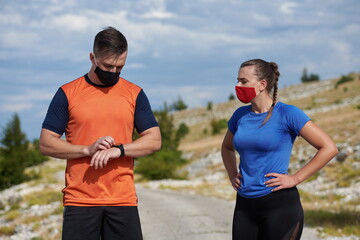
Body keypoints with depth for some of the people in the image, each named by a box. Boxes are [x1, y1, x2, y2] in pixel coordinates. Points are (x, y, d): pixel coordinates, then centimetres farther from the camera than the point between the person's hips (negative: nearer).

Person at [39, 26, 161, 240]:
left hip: (123, 200, 1)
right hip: (79, 200, -1)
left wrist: (119, 150, -11)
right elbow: (46, 144, 1)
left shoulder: (135, 94, 9)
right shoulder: (67, 94, 4)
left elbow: (154, 140, 6)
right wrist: (88, 149, -13)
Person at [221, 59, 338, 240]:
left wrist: (295, 178, -11)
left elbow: (329, 148, -10)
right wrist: (232, 175, 12)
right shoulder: (240, 115, 9)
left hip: (280, 204, -6)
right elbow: (226, 147, 30)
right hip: (245, 205, 6)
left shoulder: (287, 113, -8)